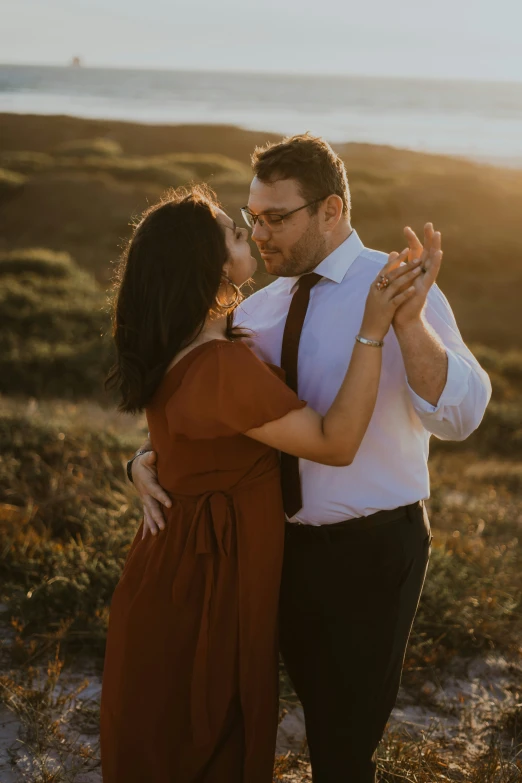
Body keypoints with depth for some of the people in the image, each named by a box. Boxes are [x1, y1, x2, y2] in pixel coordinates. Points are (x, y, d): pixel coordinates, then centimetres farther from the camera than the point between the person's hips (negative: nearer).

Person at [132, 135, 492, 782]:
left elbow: (458, 415, -27)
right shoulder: (260, 309, 2)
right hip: (289, 543, 6)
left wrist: (408, 322, -43)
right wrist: (148, 460, -10)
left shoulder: (400, 291, -14)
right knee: (318, 708, 23)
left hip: (371, 552, -5)